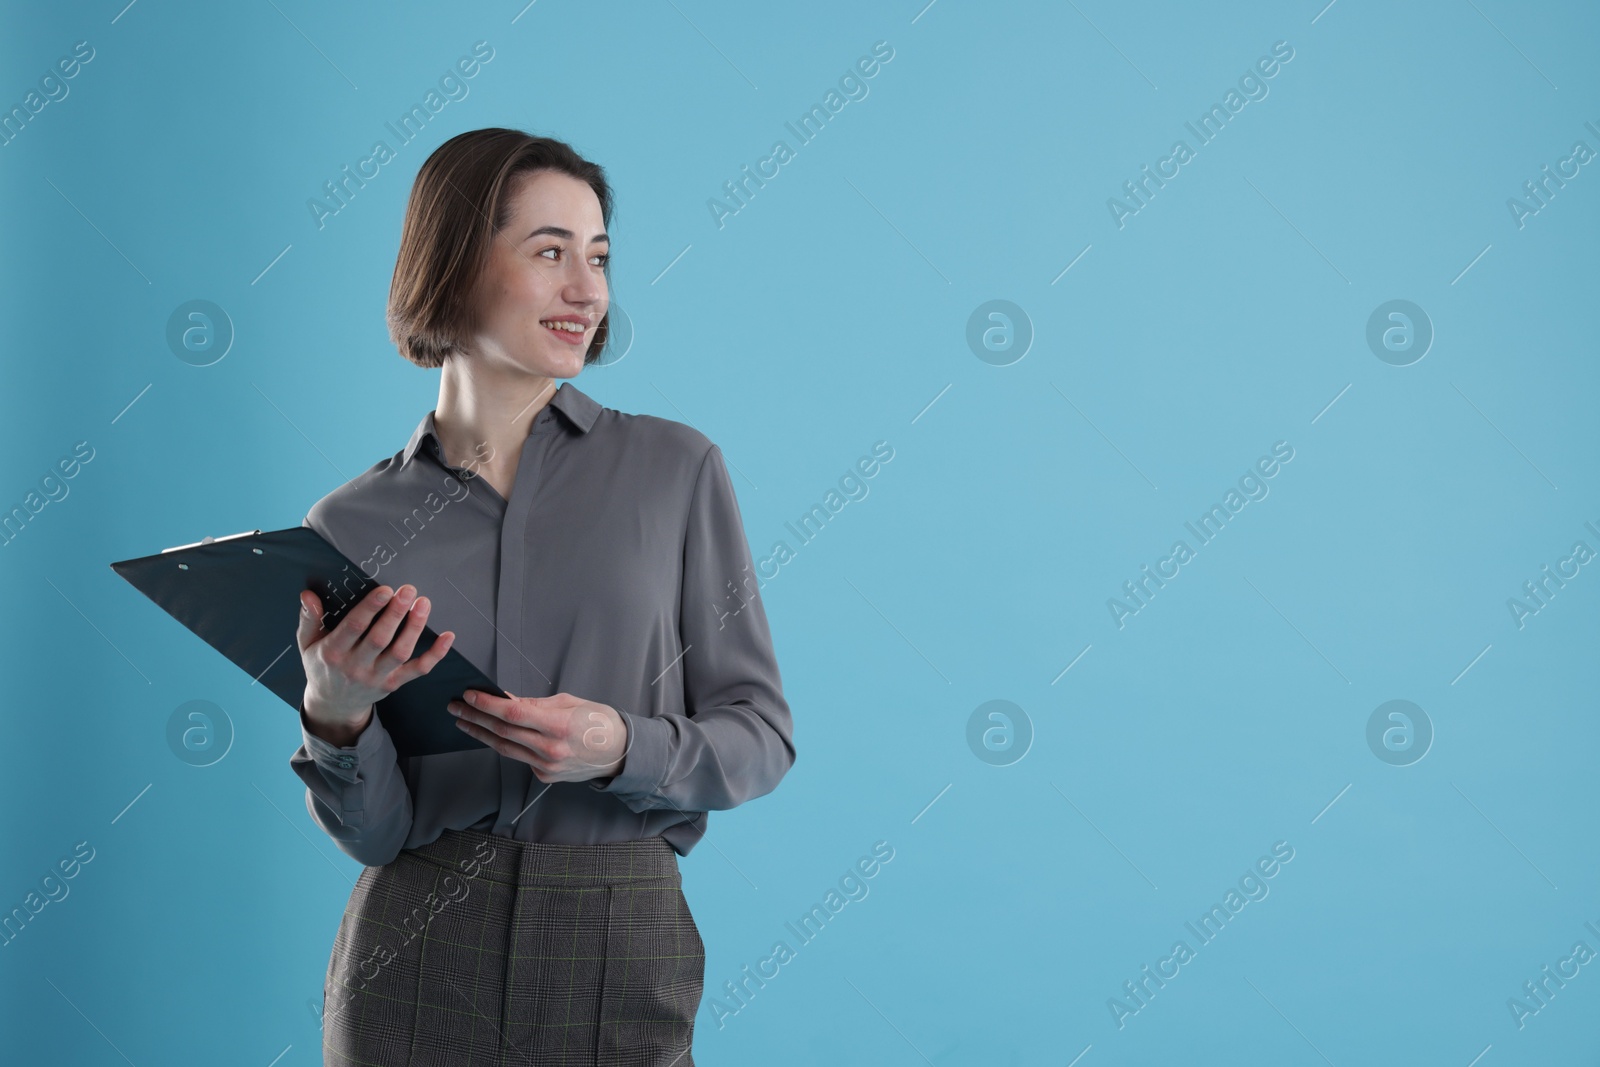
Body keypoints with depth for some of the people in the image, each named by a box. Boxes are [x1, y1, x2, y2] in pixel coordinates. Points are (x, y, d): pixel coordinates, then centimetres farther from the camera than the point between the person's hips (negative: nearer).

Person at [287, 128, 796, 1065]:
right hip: (416, 969, 0)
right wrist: (334, 720, -19)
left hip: (621, 958, 0)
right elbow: (376, 831, 0)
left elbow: (762, 737, -1)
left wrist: (622, 747, -18)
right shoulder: (351, 527, 1)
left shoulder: (676, 469, -2)